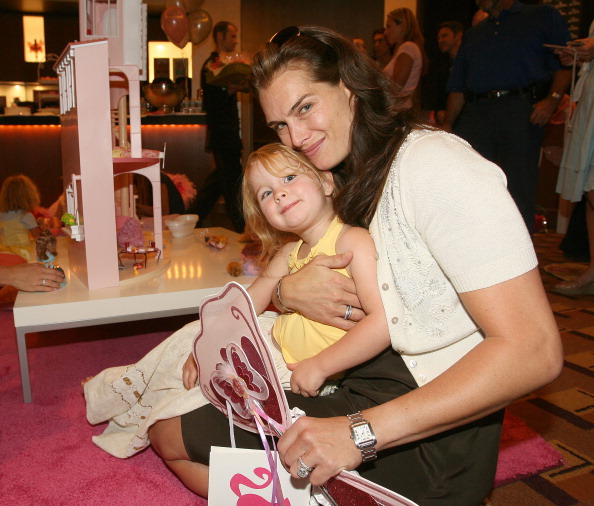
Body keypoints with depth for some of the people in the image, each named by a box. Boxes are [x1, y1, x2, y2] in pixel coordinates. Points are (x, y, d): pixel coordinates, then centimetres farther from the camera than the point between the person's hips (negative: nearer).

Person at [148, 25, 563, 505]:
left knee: (171, 437, -5)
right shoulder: (354, 177, 11)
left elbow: (534, 350, -27)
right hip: (363, 383, 9)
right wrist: (288, 290, -14)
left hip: (428, 437, -9)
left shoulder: (434, 165, -19)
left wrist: (361, 430, -30)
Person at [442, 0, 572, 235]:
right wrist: (448, 124, 10)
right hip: (474, 115, 4)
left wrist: (552, 99, -15)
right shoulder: (472, 35, 28)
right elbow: (458, 87, 22)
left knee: (518, 192, -6)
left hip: (520, 111, -4)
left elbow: (564, 64, 1)